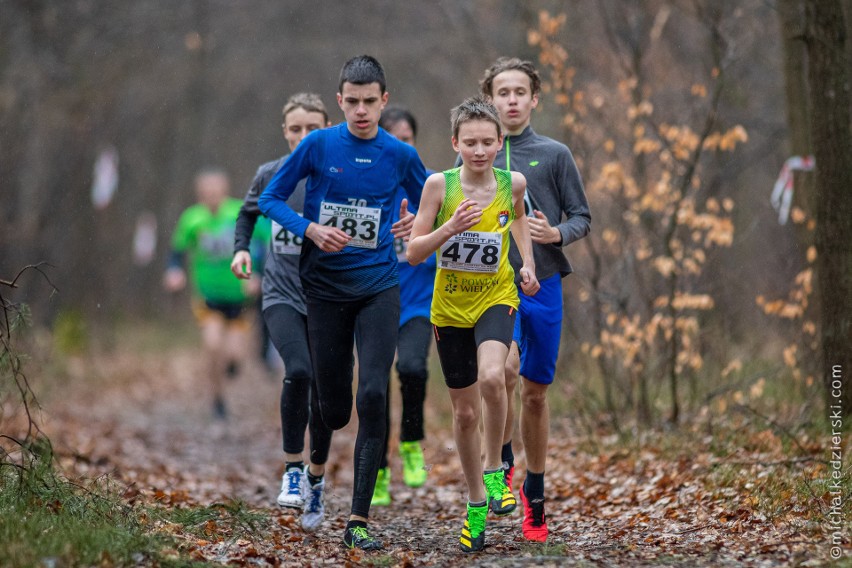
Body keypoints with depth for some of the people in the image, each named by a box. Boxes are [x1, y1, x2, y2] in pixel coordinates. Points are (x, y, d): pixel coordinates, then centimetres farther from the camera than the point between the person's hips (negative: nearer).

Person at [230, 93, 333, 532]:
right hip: (282, 294, 0)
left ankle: (316, 479, 29)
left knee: (323, 392, 5)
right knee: (298, 370, -26)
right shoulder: (270, 176, 0)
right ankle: (292, 470, -11)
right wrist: (241, 248, 3)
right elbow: (248, 213, 20)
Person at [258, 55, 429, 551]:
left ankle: (359, 520, -12)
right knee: (334, 409, 3)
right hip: (325, 285, 0)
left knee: (374, 395, -15)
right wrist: (311, 230, -13)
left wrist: (414, 223, -8)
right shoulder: (318, 146, -3)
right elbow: (270, 199, 4)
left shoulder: (401, 155, 1)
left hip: (379, 285, 0)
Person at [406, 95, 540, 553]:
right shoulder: (439, 185, -12)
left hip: (496, 297, -1)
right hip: (450, 306, 1)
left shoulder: (513, 183, -6)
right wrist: (450, 228, -26)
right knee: (464, 412, 8)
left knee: (491, 377, -30)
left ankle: (495, 470, -9)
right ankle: (476, 502, 26)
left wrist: (528, 264, 7)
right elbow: (413, 253, -10)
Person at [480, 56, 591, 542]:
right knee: (505, 366, -27)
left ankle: (534, 493, 24)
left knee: (536, 391, 8)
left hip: (542, 283, 1)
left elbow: (583, 217, 6)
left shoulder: (555, 154, 5)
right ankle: (501, 463, -7)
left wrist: (557, 233, -13)